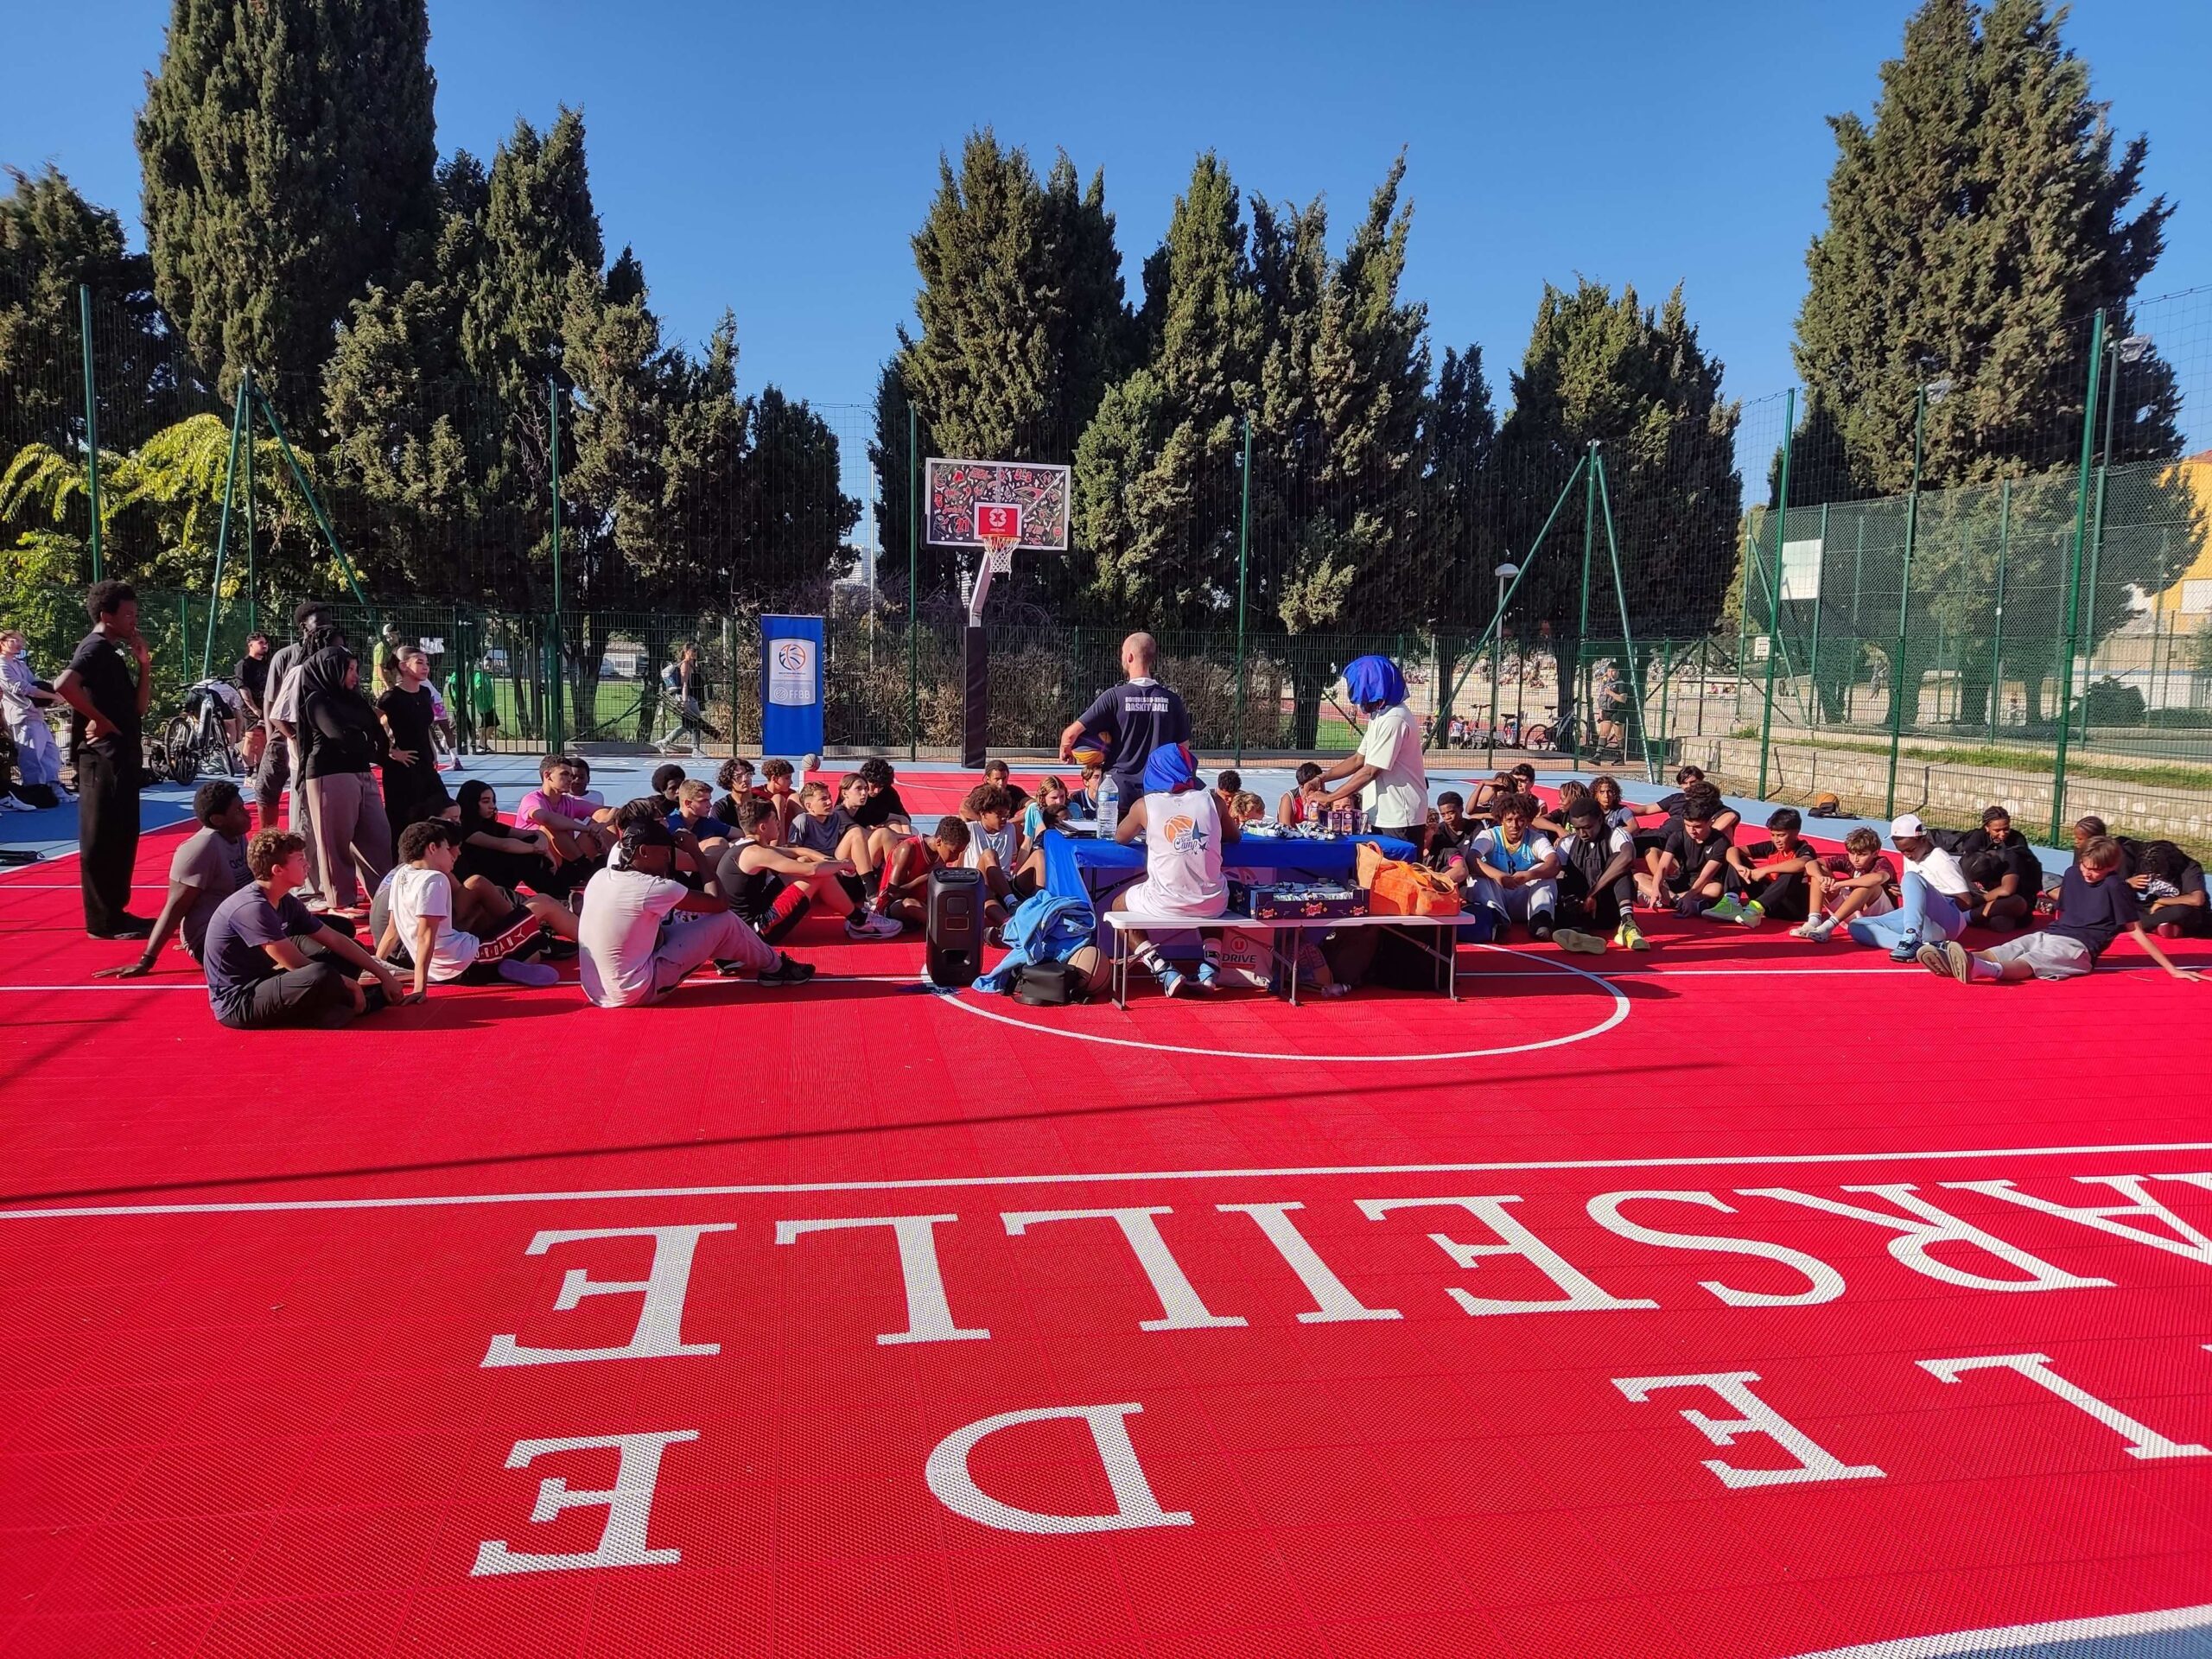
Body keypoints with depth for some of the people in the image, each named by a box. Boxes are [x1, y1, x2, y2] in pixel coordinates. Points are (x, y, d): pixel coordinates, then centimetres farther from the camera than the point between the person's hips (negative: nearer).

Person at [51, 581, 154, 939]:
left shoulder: (114, 652, 18)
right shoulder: (95, 648, -12)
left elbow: (139, 707, 17)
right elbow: (63, 684, -31)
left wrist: (144, 665, 7)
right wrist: (98, 719, -21)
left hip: (121, 755, 10)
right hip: (103, 756, -10)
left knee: (121, 837, 14)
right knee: (102, 839, -5)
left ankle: (115, 913, 22)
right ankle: (103, 921, -1)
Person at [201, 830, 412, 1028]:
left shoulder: (286, 903, 6)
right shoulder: (252, 908, -22)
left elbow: (336, 940, 11)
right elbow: (296, 965, -21)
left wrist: (383, 975, 8)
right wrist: (349, 984, -11)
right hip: (237, 1005, -10)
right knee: (321, 976, -33)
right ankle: (359, 1003, -4)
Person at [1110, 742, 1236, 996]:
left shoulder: (1145, 805, -3)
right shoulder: (1211, 800, 1)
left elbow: (1120, 837, 15)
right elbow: (1233, 836, 17)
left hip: (1165, 905, -2)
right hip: (1212, 904, 3)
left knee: (1118, 906, 29)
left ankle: (1165, 972, 10)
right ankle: (1210, 967, 17)